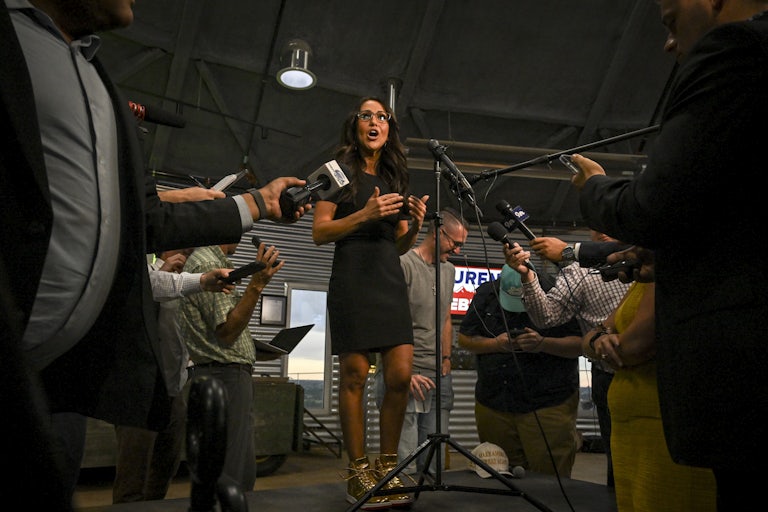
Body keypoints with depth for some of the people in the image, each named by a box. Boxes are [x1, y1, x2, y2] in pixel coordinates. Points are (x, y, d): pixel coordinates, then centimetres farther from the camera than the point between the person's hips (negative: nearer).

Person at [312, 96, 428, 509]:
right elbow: (319, 233, -2)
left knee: (401, 375, -4)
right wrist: (364, 215, -15)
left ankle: (387, 469, 8)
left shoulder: (395, 178, 20)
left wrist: (415, 225, 0)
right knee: (354, 376, -5)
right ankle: (357, 474, 3)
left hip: (390, 280, 5)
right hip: (352, 278, -5)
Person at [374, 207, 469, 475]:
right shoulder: (404, 265, -7)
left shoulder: (448, 270, 17)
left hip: (438, 379, 7)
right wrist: (405, 374, -14)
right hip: (404, 379, -7)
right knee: (405, 465, -7)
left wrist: (446, 361, 15)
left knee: (433, 463, 7)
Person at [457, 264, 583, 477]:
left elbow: (580, 344, -6)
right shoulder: (485, 294, 3)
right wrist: (496, 343, -10)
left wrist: (543, 344, -22)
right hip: (493, 404, 4)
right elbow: (464, 339, 7)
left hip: (549, 406, -3)